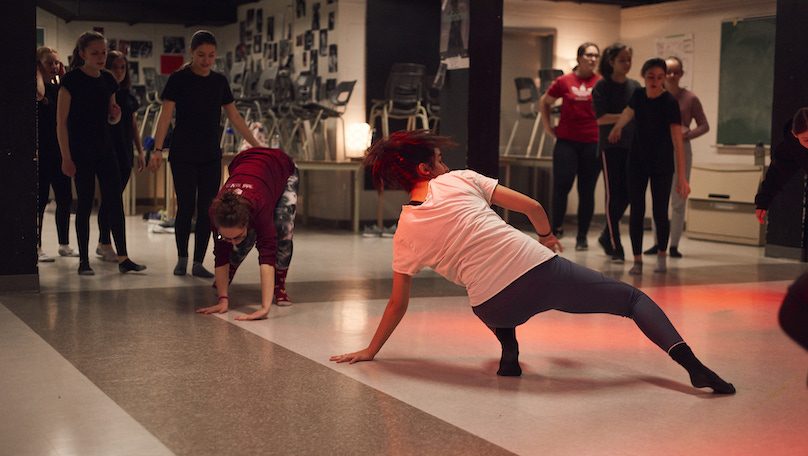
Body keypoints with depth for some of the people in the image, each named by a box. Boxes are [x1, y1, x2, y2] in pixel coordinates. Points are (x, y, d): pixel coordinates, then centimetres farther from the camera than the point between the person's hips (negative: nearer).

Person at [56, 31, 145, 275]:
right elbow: (61, 121, -11)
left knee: (115, 202, 1)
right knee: (85, 203, 0)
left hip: (104, 148, 5)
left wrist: (115, 114, -6)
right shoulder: (72, 79, -10)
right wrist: (66, 157, -15)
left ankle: (123, 258, 4)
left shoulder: (108, 80, 8)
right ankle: (84, 260, 9)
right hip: (80, 151, -5)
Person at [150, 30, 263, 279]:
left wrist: (256, 145, 11)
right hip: (184, 155, -4)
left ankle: (198, 263, 11)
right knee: (186, 207, -2)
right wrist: (158, 149, -18)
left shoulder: (219, 81, 7)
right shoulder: (179, 79, -5)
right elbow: (165, 115, -9)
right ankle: (182, 258, 17)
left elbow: (235, 117, 12)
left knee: (207, 209, 2)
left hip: (211, 156, 4)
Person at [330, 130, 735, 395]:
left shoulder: (404, 235, 10)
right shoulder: (459, 181, 4)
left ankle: (509, 355, 21)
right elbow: (531, 207, 5)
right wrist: (547, 237, 26)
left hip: (495, 309, 3)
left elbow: (398, 303, 13)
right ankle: (691, 363, -8)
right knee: (632, 298, 11)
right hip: (540, 270, -2)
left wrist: (371, 351, 26)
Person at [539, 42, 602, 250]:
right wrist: (548, 126, 11)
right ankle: (556, 227, 13)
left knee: (587, 190, 5)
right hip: (566, 141, 0)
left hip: (593, 143, 0)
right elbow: (544, 102, 18)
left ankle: (582, 236, 14)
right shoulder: (564, 81, 3)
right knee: (561, 185, -4)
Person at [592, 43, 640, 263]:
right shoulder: (602, 86, -3)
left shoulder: (635, 86, 10)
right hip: (610, 146, -4)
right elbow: (601, 118, -12)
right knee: (613, 194, -2)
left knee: (626, 193, 4)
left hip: (631, 146, 4)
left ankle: (606, 236, 25)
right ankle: (615, 246, 4)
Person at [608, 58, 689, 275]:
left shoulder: (670, 102, -21)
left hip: (662, 164, -3)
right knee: (636, 210, -2)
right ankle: (637, 259, 5)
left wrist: (682, 177, -33)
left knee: (660, 211, -3)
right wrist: (616, 128, 36)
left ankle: (662, 254, 21)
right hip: (638, 161, 3)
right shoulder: (638, 95, -7)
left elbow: (678, 140, -27)